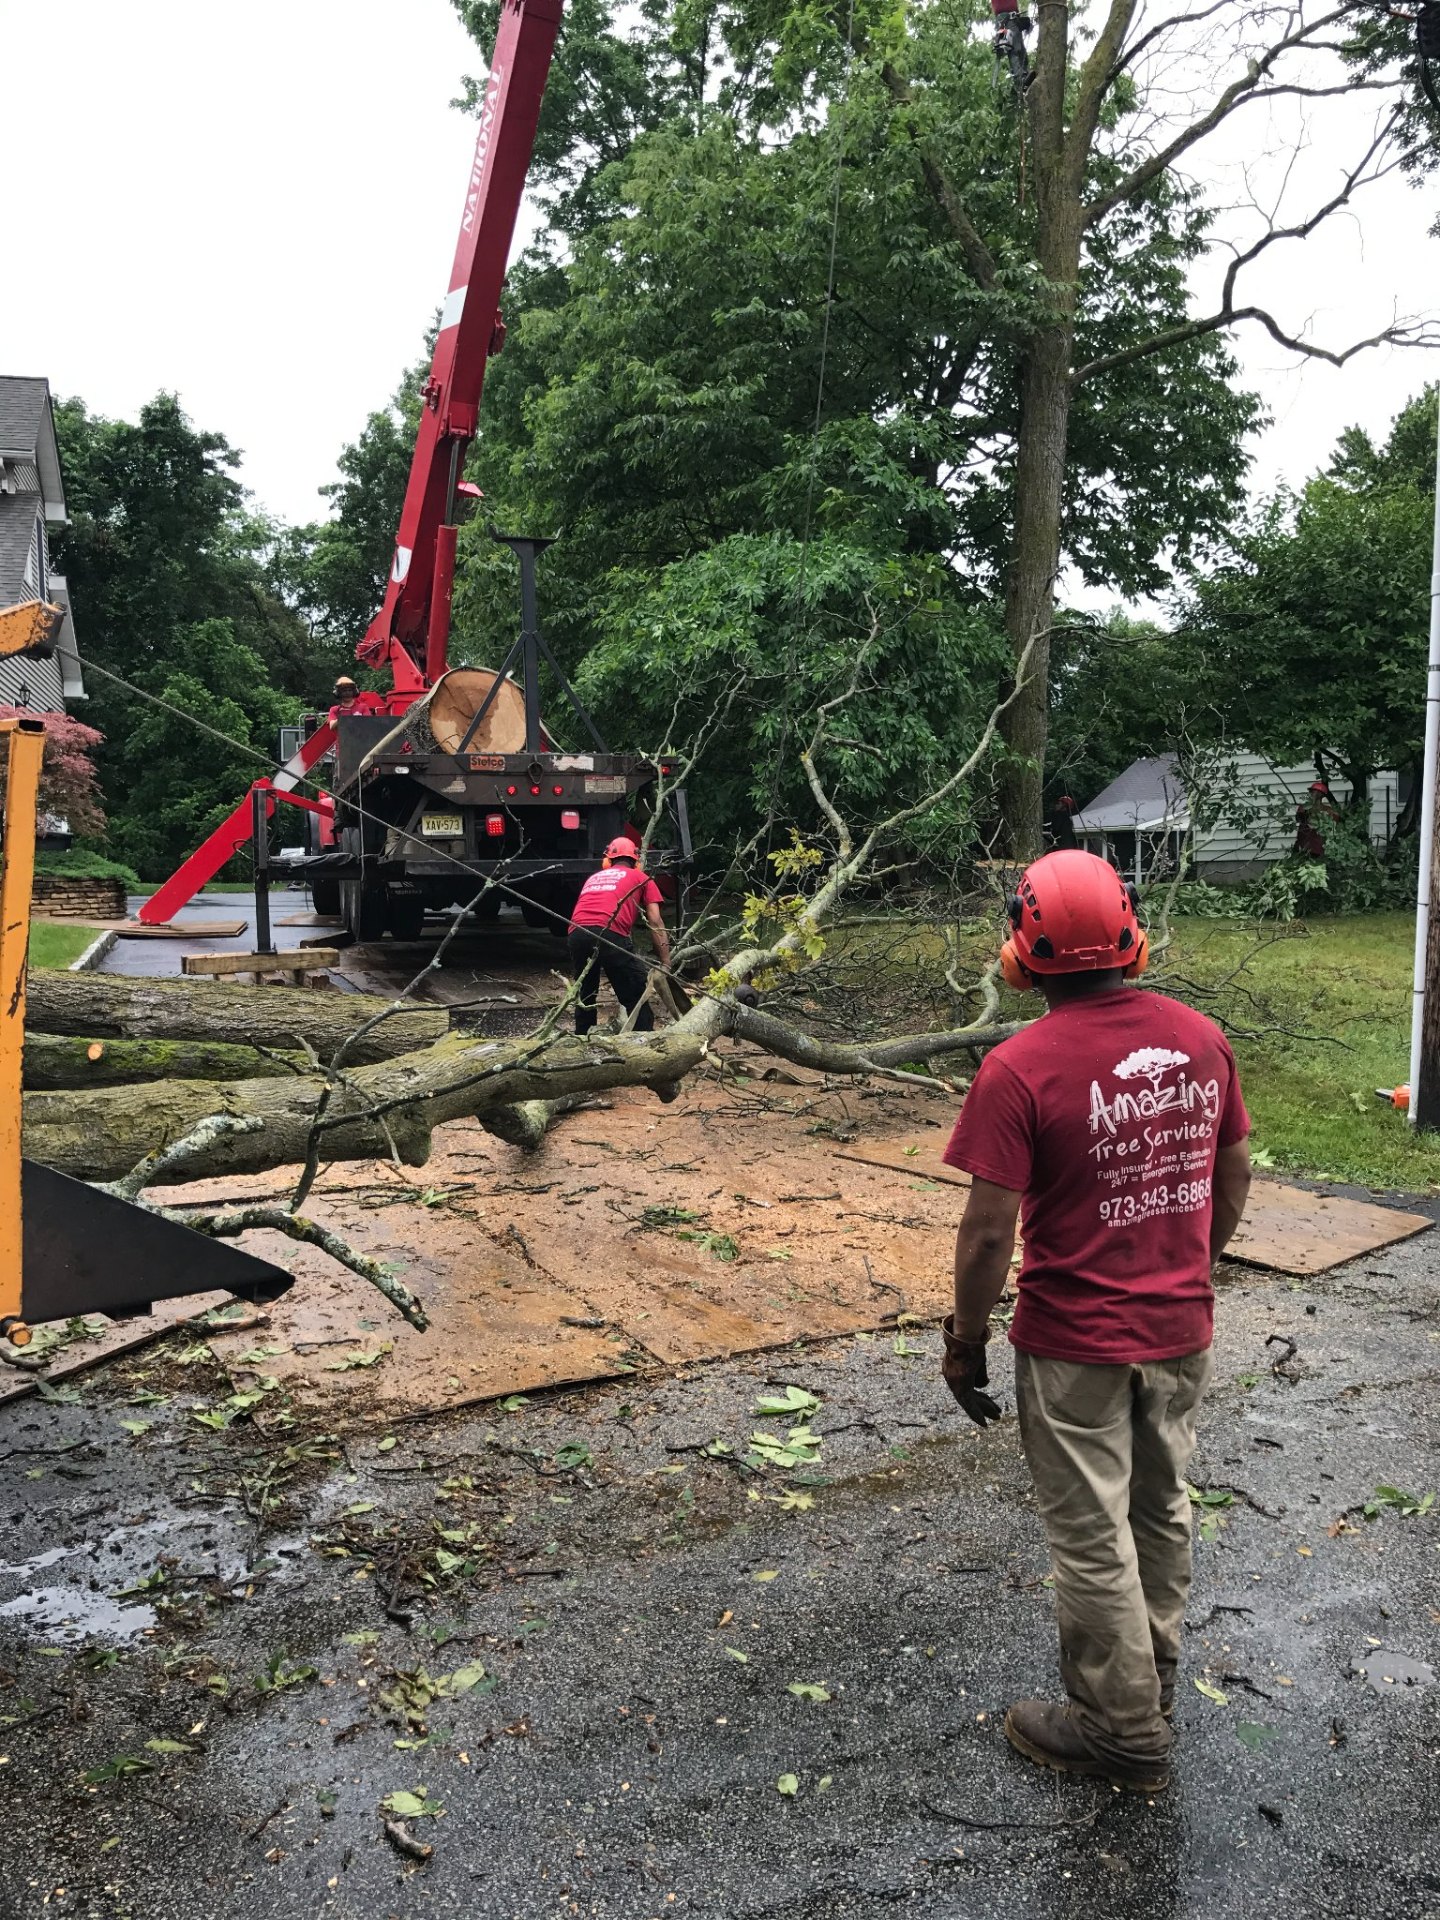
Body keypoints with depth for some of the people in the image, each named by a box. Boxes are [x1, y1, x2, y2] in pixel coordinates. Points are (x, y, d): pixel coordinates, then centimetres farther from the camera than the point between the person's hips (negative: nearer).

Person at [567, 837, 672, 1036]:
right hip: (611, 933, -5)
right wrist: (665, 964, 11)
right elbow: (655, 923, 13)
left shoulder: (593, 878, 34)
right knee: (636, 1000, 3)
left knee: (584, 997, 23)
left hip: (577, 933, 5)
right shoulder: (641, 878, 22)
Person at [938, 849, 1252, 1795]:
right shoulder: (1202, 1039, -5)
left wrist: (964, 1341, -6)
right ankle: (1152, 1682, 44)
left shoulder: (1020, 1069, -23)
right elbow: (1234, 1177, 6)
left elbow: (990, 1231, -20)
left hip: (1076, 1347, -6)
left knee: (1094, 1540, 12)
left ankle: (1124, 1730, 28)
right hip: (1182, 1330, 6)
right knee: (1164, 1512, 24)